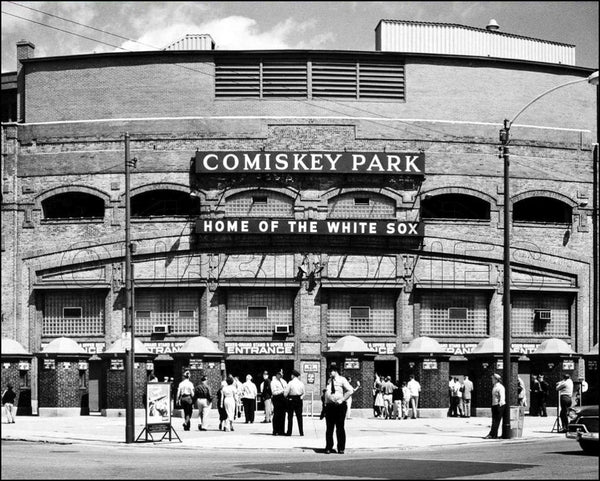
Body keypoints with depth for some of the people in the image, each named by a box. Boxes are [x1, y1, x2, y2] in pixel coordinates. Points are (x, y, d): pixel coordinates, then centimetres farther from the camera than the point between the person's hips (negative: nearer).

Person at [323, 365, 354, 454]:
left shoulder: (342, 380, -1)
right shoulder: (329, 381, 17)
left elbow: (350, 390, -10)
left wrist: (342, 399, -14)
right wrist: (326, 402, 11)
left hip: (339, 406, -5)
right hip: (329, 406, 5)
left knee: (340, 428, -1)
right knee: (329, 428, 4)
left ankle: (341, 448, 5)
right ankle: (328, 447, 9)